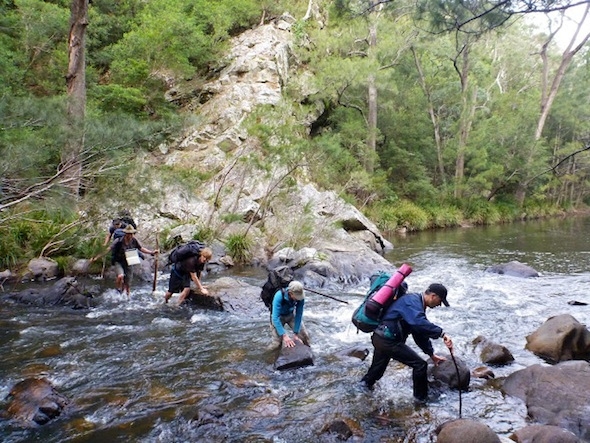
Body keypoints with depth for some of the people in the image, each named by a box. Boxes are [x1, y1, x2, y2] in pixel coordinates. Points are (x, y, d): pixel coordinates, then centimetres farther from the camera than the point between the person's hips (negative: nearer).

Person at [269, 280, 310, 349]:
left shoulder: (300, 297, -29)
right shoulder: (279, 296, -38)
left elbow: (299, 315, -22)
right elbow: (275, 318, -39)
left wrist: (295, 333, -24)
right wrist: (284, 335, -45)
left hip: (291, 314, 3)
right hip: (279, 316, -3)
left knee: (304, 336, -5)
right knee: (277, 344, -10)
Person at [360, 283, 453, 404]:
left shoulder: (418, 305, 15)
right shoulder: (412, 300, -16)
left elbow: (420, 332, 22)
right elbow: (419, 323, -36)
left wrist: (431, 354, 22)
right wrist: (441, 333, -38)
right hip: (388, 341, -10)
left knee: (377, 368, 31)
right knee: (420, 364, -3)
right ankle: (421, 398, 13)